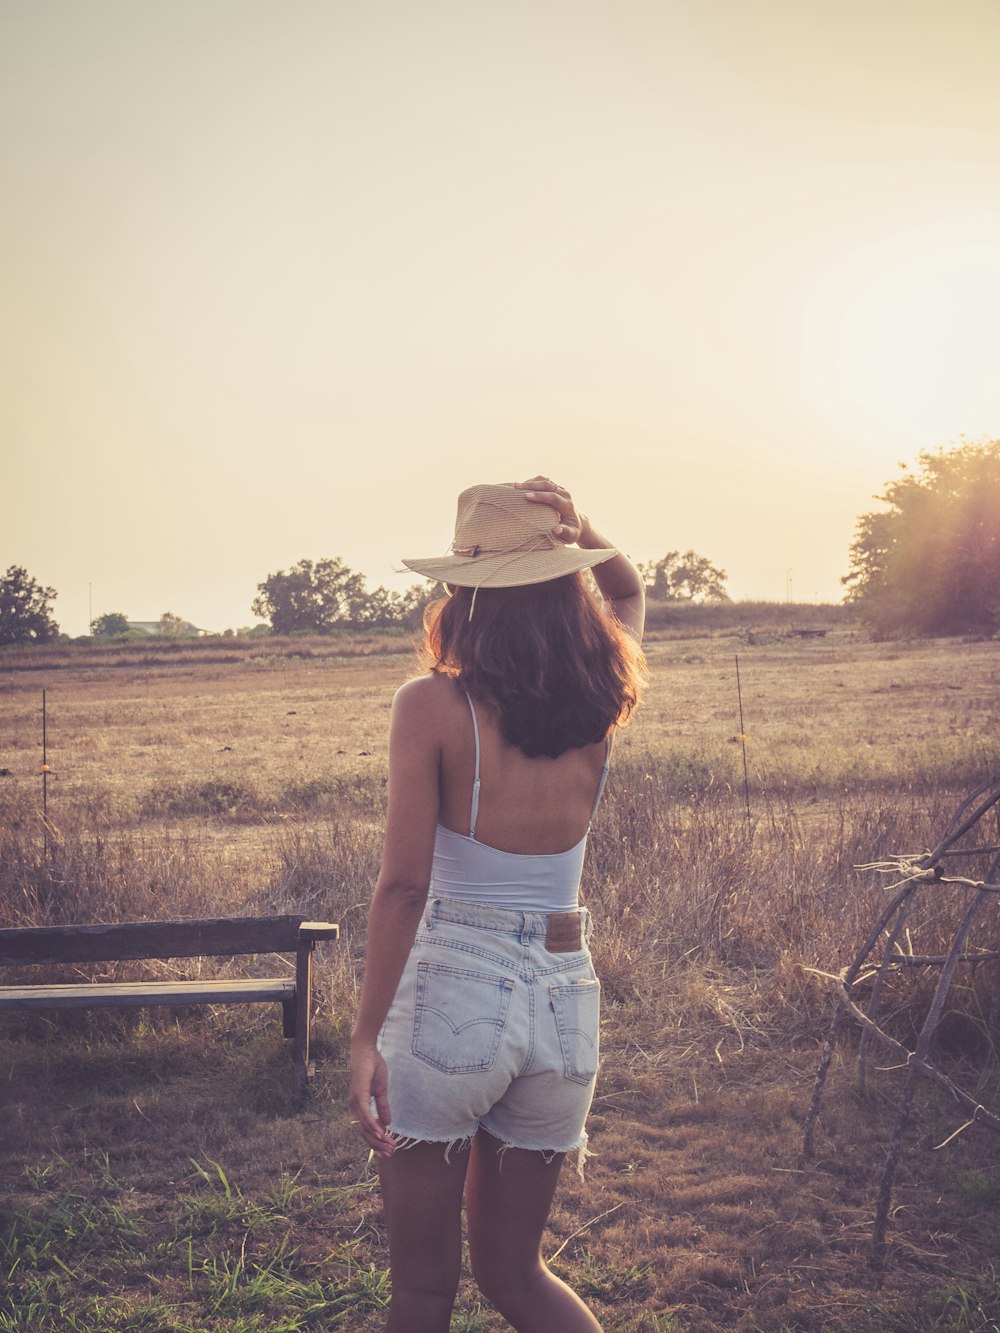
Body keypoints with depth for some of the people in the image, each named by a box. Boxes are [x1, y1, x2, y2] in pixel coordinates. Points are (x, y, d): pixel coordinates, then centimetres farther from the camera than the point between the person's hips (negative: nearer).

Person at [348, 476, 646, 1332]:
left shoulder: (433, 705, -12)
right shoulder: (600, 700, 0)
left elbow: (404, 887, -15)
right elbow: (629, 590, 20)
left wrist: (367, 1038, -9)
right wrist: (577, 536, 0)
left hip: (450, 988, -4)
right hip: (566, 999, 4)